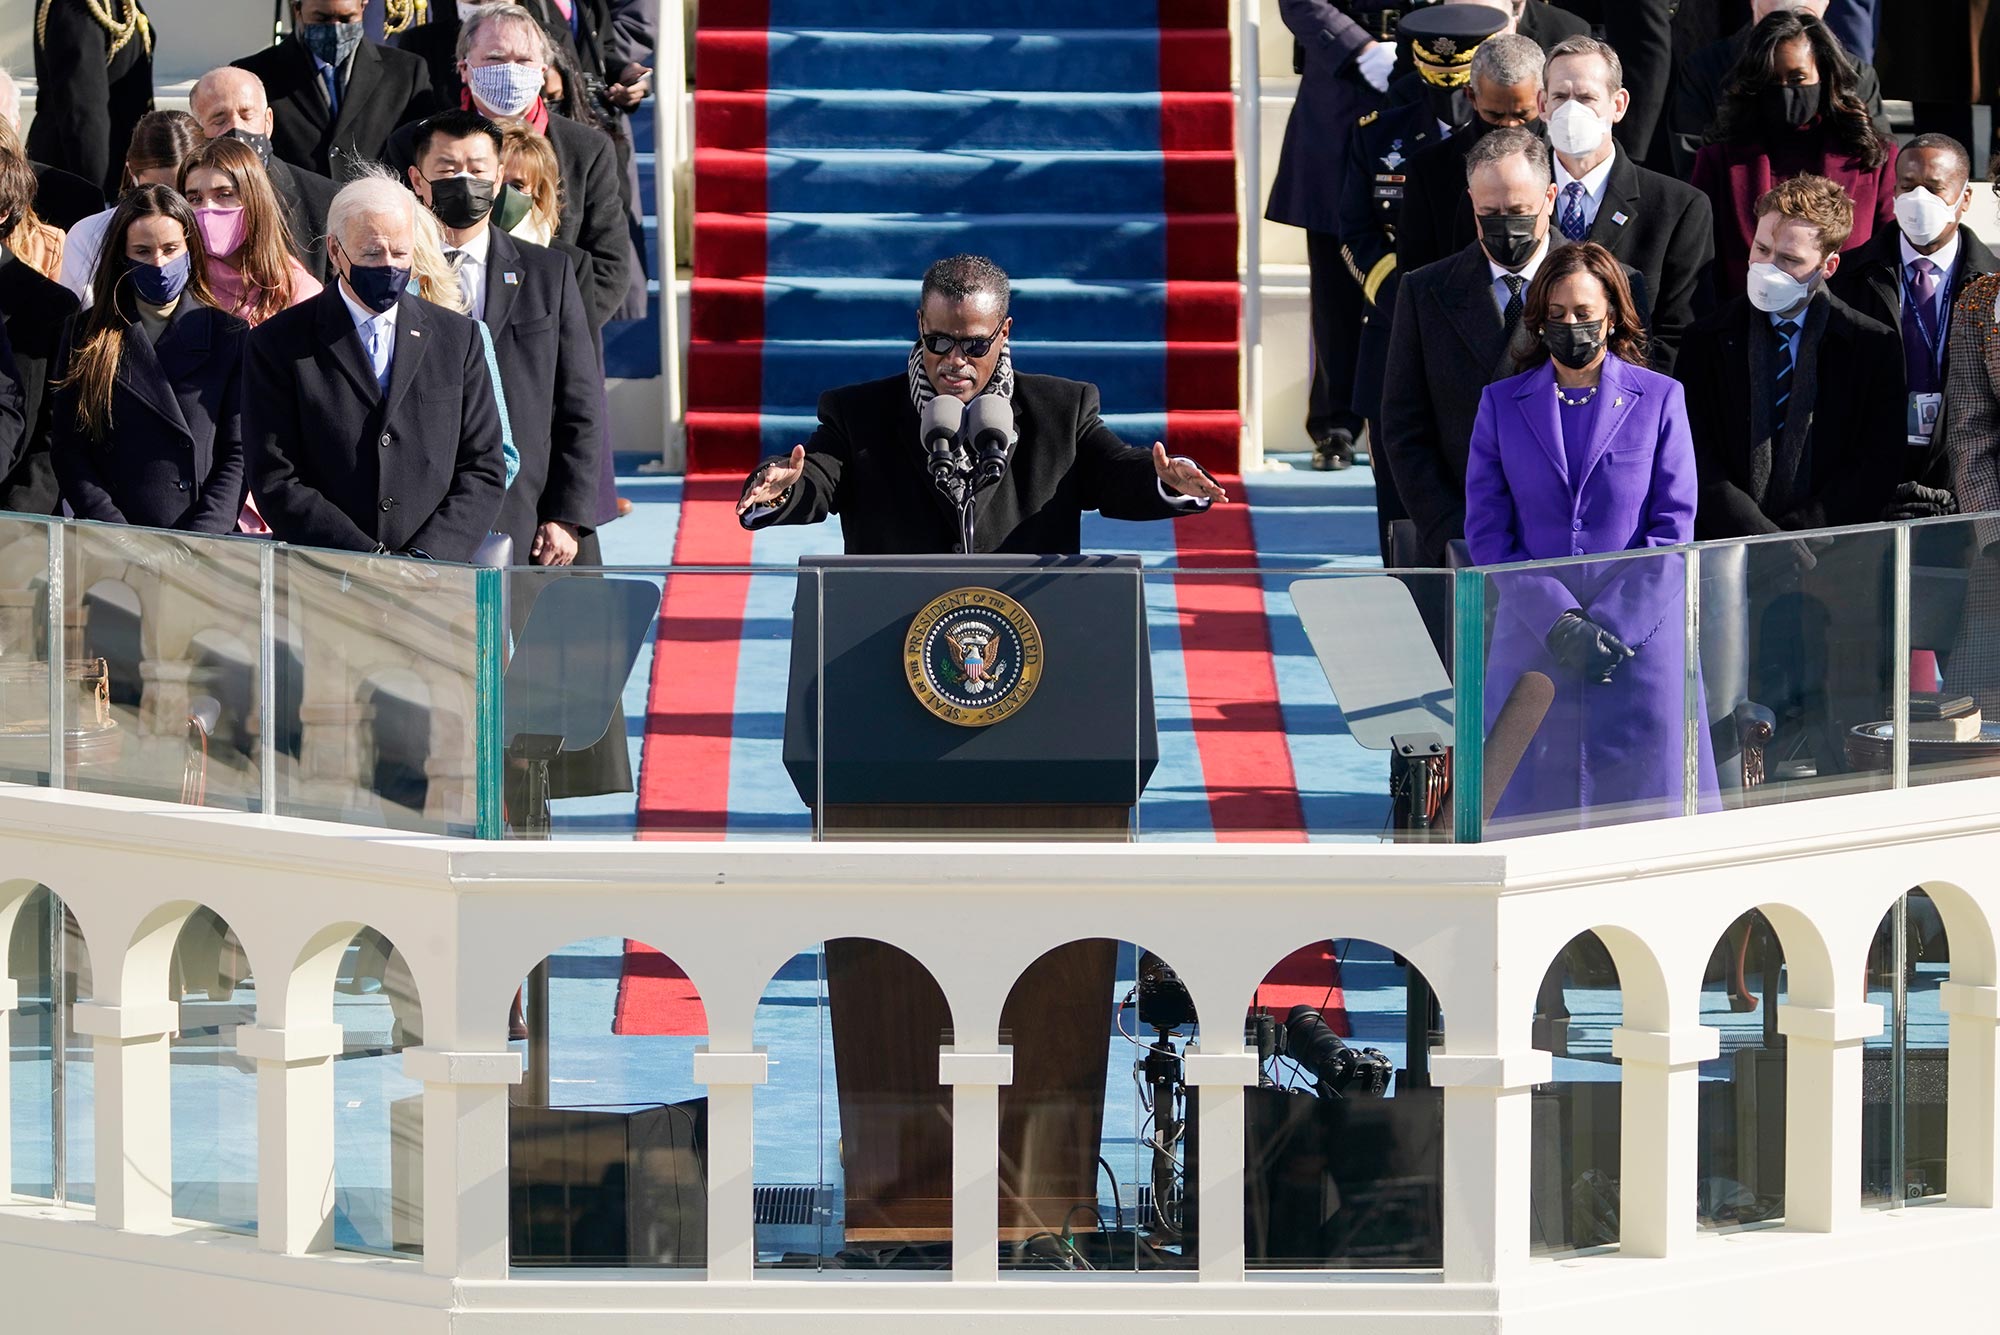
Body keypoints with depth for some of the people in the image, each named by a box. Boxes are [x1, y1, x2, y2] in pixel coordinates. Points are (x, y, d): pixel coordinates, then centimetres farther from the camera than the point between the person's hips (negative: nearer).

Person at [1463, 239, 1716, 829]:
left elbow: (1673, 529, 0)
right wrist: (1557, 621, -10)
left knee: (1645, 805, -3)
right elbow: (1487, 532, 3)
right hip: (1531, 641, 1)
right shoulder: (1502, 403, 9)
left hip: (1641, 642, -1)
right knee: (1533, 802, -1)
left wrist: (1609, 625, -11)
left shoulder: (1658, 399, 5)